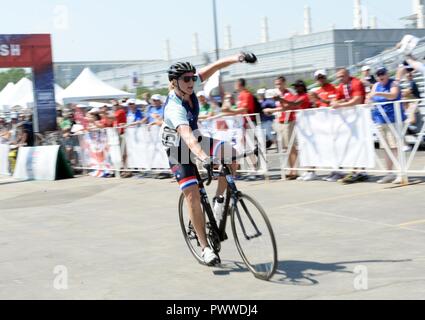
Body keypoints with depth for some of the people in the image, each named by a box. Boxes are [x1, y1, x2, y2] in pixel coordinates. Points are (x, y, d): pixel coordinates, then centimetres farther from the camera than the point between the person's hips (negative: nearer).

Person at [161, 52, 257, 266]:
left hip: (196, 140, 7)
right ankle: (205, 248, -9)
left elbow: (212, 68, -10)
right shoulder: (174, 108, -35)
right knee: (193, 195, -16)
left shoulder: (188, 86, -14)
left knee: (231, 153, -18)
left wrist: (236, 59, -25)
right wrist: (204, 158, -65)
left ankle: (219, 199, 0)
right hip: (179, 150, -7)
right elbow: (187, 137, -50)